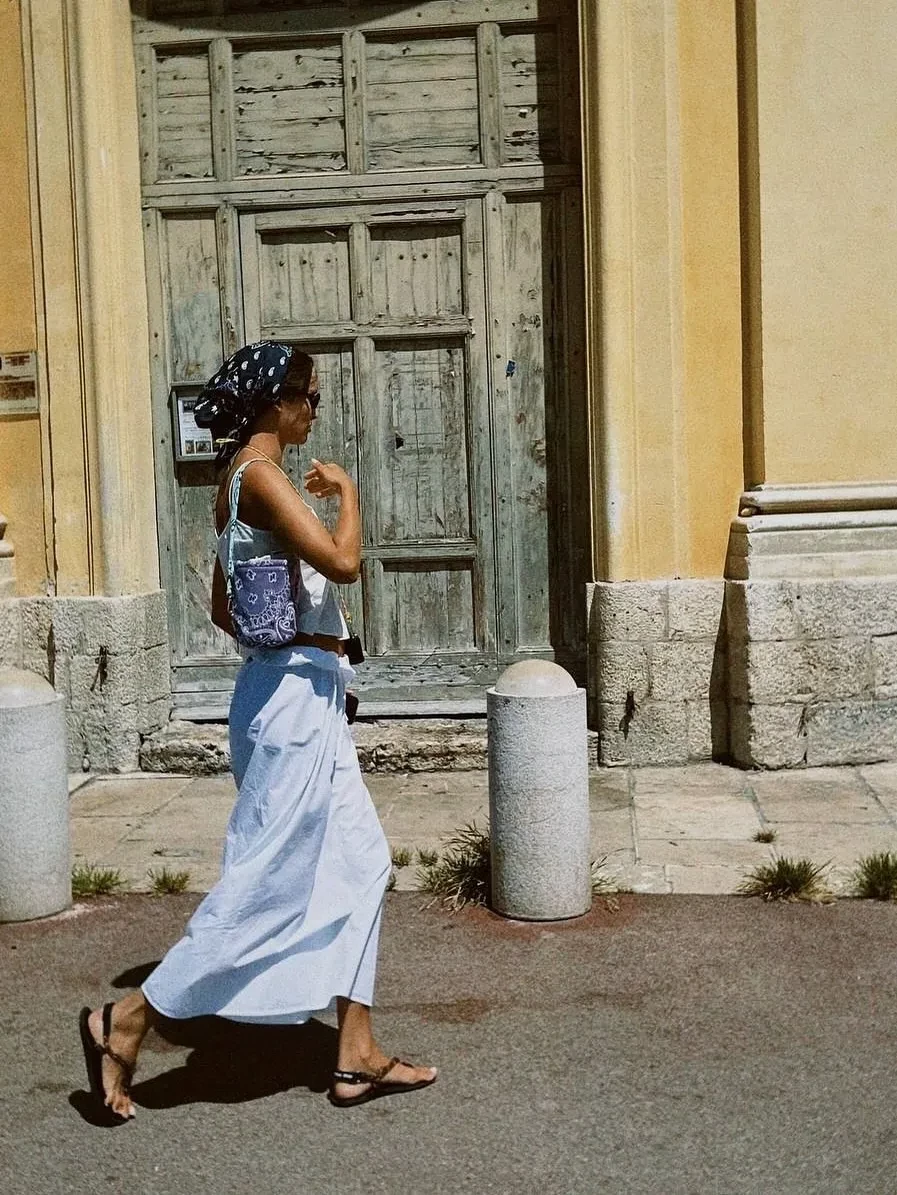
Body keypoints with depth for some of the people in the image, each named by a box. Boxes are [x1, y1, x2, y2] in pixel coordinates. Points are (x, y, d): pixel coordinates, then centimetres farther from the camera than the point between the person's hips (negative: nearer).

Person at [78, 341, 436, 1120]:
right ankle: (127, 1022, 7)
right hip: (295, 697, -10)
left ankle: (358, 1057, 17)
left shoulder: (248, 479, 15)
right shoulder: (260, 472, -14)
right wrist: (347, 492, -7)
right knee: (269, 878, -4)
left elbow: (223, 606, 20)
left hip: (308, 698, 10)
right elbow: (343, 563, -24)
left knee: (358, 864, 11)